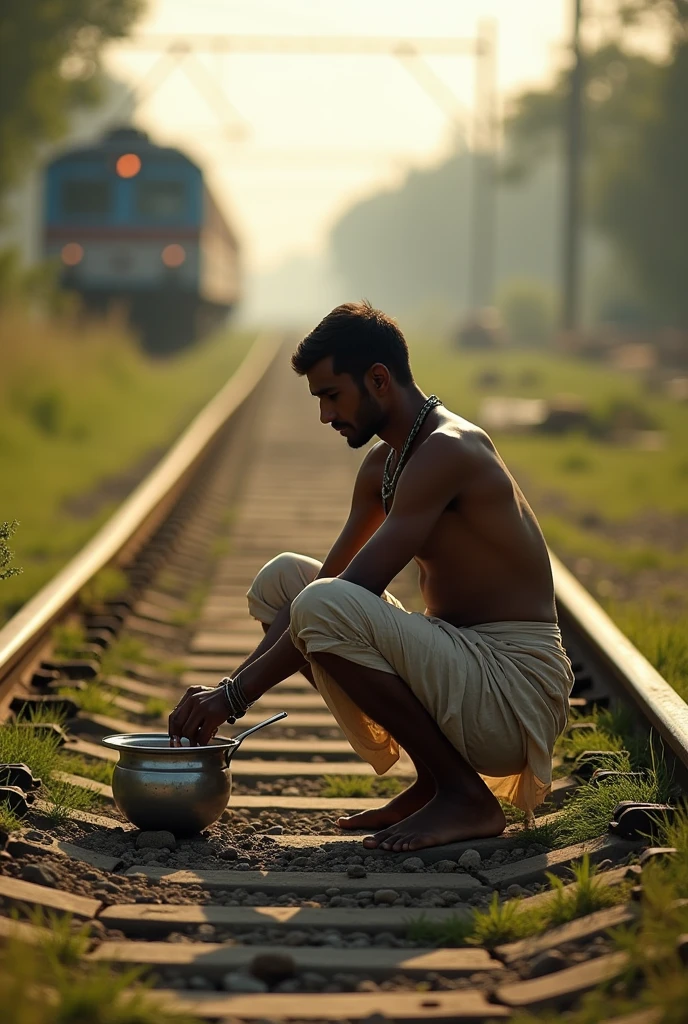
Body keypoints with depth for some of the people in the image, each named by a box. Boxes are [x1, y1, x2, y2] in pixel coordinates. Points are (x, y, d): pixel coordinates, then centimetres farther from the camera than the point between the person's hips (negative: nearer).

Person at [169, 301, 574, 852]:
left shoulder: (447, 451, -17)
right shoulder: (384, 461, 13)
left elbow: (351, 592, -22)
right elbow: (329, 576, 15)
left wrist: (237, 694, -20)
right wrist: (229, 688, 3)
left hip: (517, 691, -9)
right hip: (461, 668, 9)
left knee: (325, 606, -29)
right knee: (281, 578, 10)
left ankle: (467, 797, -12)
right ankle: (430, 783, 8)